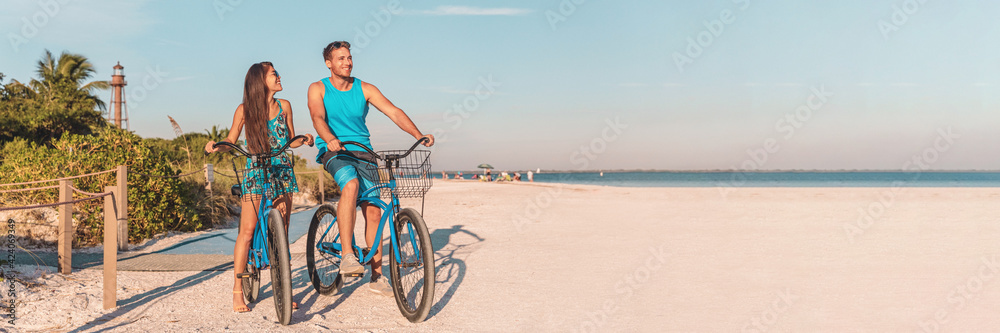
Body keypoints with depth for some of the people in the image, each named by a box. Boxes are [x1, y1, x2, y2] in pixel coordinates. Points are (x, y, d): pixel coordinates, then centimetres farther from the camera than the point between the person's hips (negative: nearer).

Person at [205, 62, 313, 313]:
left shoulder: (283, 106, 6)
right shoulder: (245, 110, -1)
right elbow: (231, 140, 4)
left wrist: (304, 139, -9)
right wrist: (215, 146, -16)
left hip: (282, 173, 3)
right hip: (255, 173, -2)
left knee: (282, 233, 3)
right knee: (247, 231, -7)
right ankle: (237, 292, 0)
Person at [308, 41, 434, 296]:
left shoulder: (365, 89, 5)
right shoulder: (318, 89, 1)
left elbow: (394, 112, -6)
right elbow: (318, 117, -17)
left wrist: (418, 135, -21)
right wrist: (330, 139, -38)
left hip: (363, 152, 3)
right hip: (334, 153, -3)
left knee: (373, 210, -5)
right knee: (351, 185, -35)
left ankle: (377, 277, 5)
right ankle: (347, 256, -34)